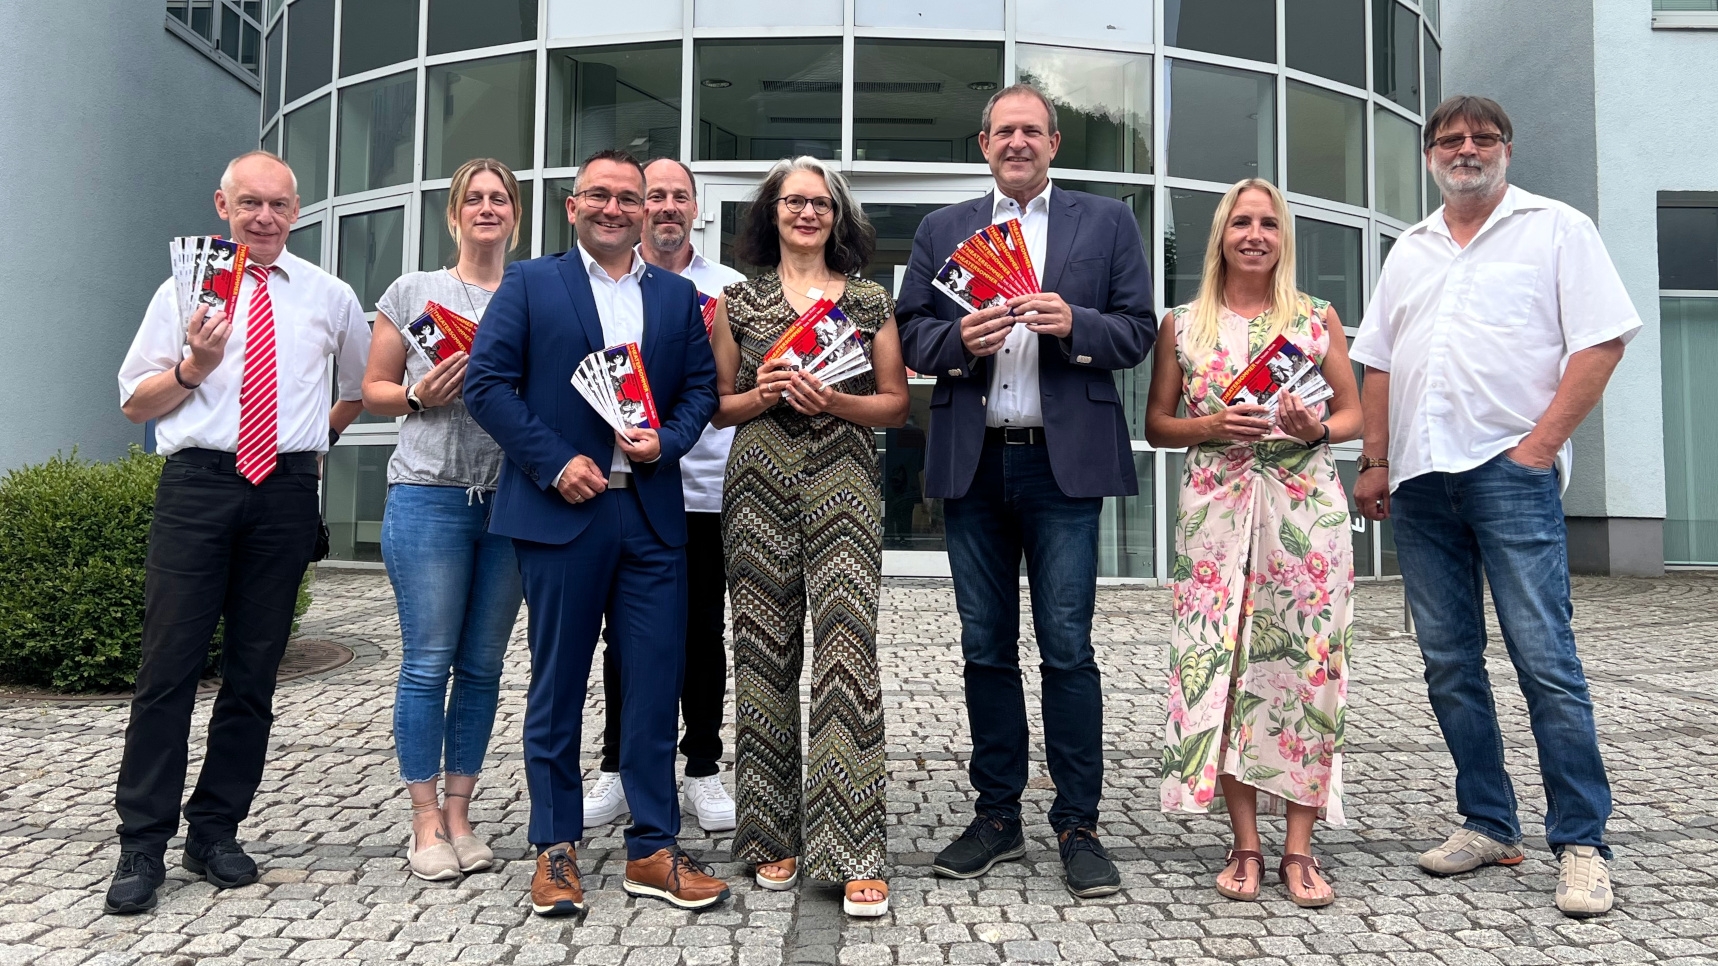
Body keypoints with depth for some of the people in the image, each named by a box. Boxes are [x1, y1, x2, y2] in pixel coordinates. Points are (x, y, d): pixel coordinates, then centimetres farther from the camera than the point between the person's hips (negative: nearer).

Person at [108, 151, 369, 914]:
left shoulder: (329, 297, 10)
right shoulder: (186, 291, 8)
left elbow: (364, 387, 25)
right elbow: (134, 403, 6)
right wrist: (192, 367, -10)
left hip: (285, 490, 1)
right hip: (197, 484, -1)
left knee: (254, 670, 7)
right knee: (169, 665, -3)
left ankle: (216, 834, 20)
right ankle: (142, 845, 7)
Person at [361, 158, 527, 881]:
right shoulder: (413, 291, 7)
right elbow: (373, 390, 10)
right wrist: (420, 396, -9)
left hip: (512, 497, 2)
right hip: (429, 494, -2)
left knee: (482, 666, 7)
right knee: (428, 663, -1)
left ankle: (459, 813, 19)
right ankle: (425, 822, 11)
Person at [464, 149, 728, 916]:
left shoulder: (678, 296, 14)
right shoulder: (529, 284, 5)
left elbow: (701, 387, 12)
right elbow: (487, 381, -3)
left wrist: (665, 441, -7)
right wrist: (554, 461, -11)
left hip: (652, 513, 3)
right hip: (561, 509, -2)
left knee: (656, 681, 4)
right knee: (558, 684, 7)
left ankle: (653, 849, 16)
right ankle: (555, 848, 20)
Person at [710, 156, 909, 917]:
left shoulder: (870, 301, 10)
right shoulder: (738, 300, 13)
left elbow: (896, 403, 8)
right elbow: (718, 404, 13)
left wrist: (833, 401, -9)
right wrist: (762, 395, -7)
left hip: (842, 482, -1)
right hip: (760, 482, 2)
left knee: (847, 648, -11)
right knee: (765, 653, 3)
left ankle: (855, 854, -5)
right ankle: (775, 834, 17)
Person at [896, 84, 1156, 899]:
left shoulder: (1106, 222, 9)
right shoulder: (941, 230, 14)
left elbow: (1137, 333, 3)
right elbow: (909, 335, 8)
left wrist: (1074, 324, -15)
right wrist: (959, 338, -12)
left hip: (1064, 461, -2)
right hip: (973, 463, 3)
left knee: (1066, 647, -2)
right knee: (986, 647, 9)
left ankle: (1078, 825, 11)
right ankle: (997, 815, 21)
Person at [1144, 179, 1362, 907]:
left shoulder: (1318, 319, 10)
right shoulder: (1182, 324, 9)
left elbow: (1354, 413, 12)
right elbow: (1156, 424, 10)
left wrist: (1317, 427, -9)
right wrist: (1210, 425, -9)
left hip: (1306, 509, 0)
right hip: (1215, 510, 0)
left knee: (1305, 663, -2)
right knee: (1220, 664, -2)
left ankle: (1299, 847, 8)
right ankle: (1246, 844, 10)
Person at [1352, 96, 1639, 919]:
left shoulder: (1556, 229, 5)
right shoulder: (1410, 250, 19)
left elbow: (1600, 341, -4)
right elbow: (1379, 364, 18)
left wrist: (1542, 442, -12)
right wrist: (1374, 460, 9)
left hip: (1510, 472, -5)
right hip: (1419, 480, 5)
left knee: (1545, 658, -7)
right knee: (1449, 663, 7)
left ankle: (1581, 842, 4)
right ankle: (1488, 825, 18)